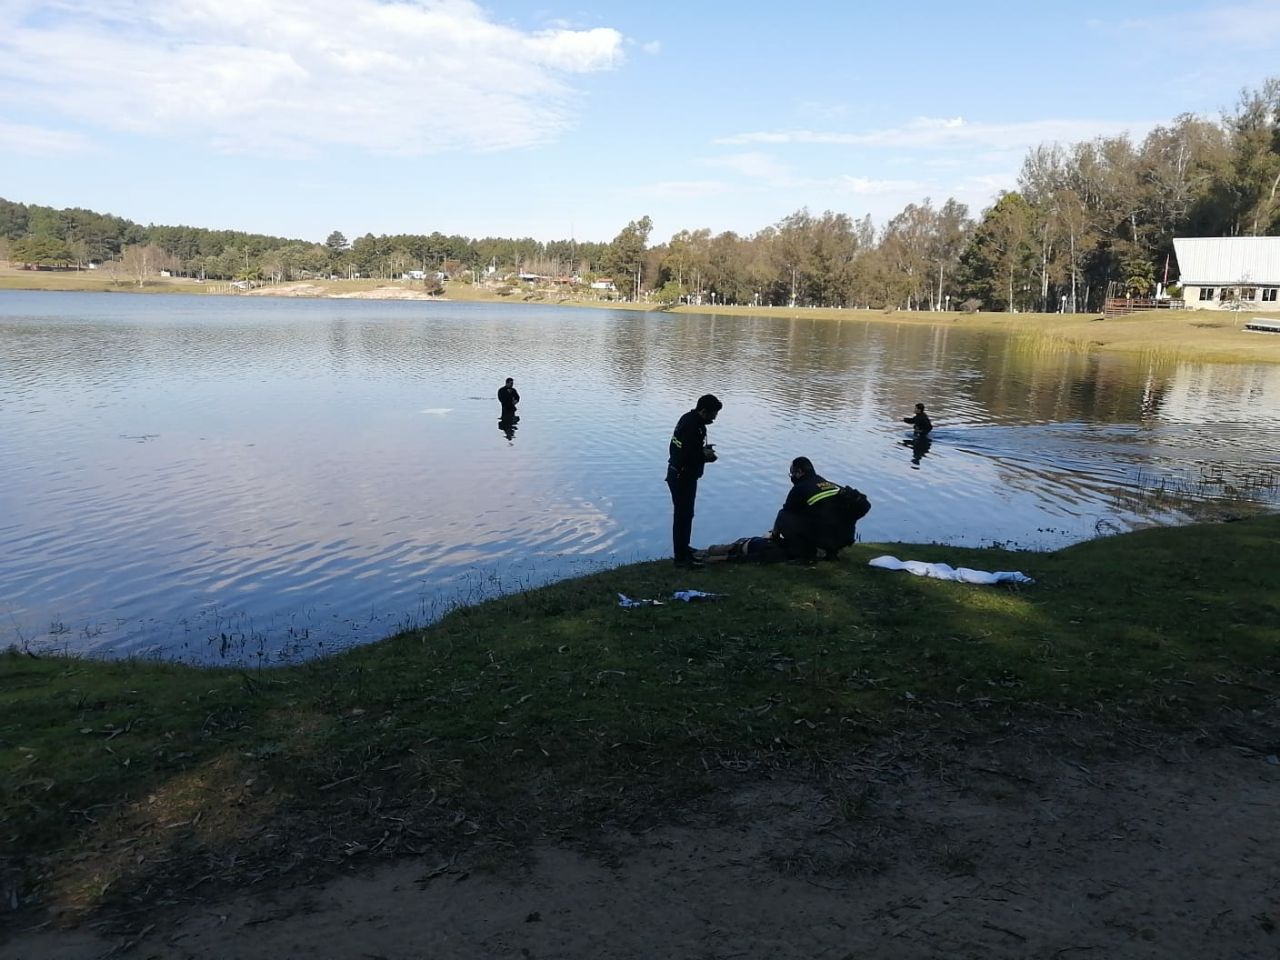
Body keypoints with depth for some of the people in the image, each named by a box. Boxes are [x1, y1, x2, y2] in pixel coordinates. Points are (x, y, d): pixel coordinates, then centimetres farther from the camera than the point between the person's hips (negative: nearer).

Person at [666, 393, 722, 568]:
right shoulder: (690, 426, -25)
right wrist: (704, 456, -15)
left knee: (685, 514, 22)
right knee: (683, 516, -2)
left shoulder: (693, 421, 7)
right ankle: (681, 557, 6)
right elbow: (685, 456, -29)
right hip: (682, 478, -10)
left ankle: (683, 548, 38)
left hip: (684, 476, 10)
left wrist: (703, 450, 2)